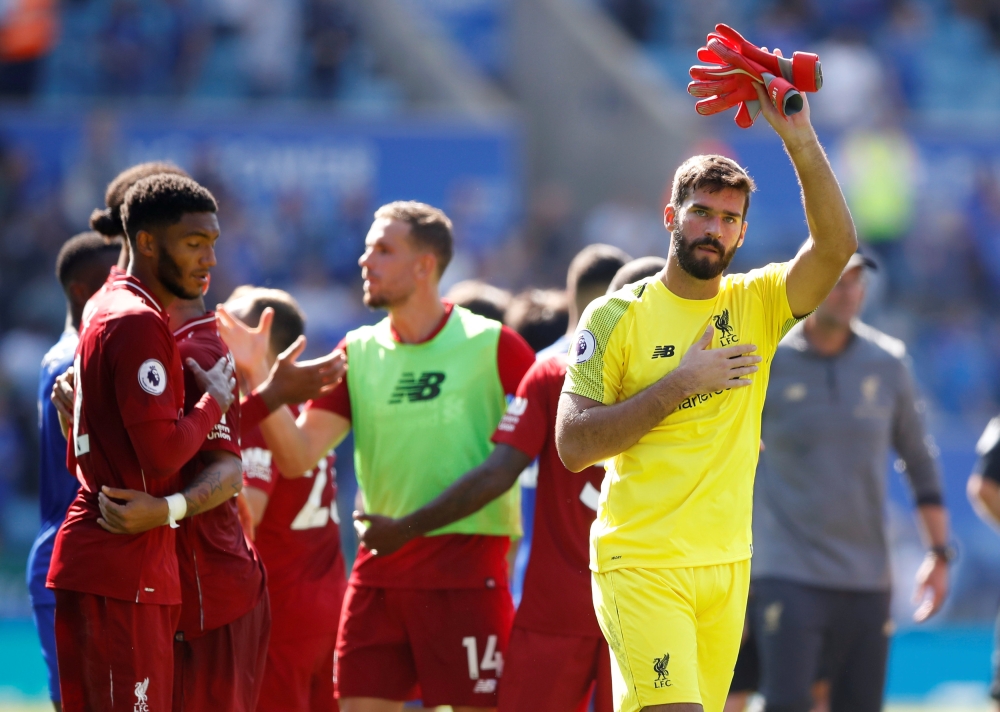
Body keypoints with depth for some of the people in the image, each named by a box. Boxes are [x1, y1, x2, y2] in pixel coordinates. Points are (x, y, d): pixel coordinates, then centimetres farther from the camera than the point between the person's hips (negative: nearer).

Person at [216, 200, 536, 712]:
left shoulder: (492, 347, -4)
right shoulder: (359, 354, 10)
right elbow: (297, 455, 3)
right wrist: (258, 376, -10)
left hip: (467, 569, -5)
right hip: (379, 569, 5)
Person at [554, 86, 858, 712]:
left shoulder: (757, 304, 6)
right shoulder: (617, 317, -2)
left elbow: (837, 247, -12)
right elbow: (574, 445, -9)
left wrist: (801, 142, -23)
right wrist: (679, 384, -15)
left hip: (728, 566, 4)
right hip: (641, 565, -4)